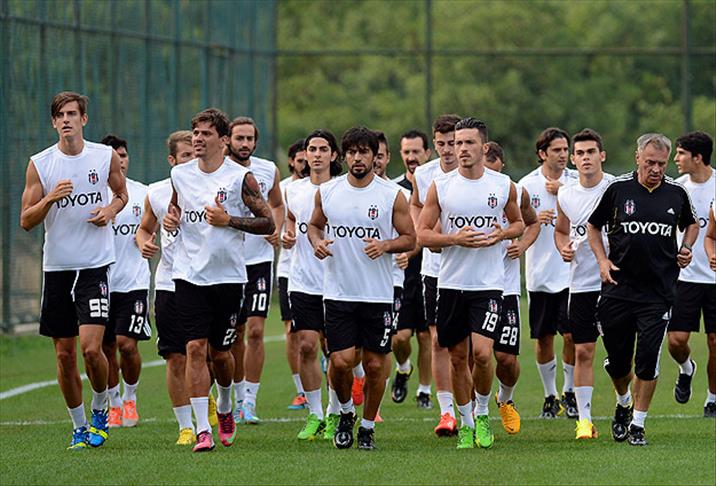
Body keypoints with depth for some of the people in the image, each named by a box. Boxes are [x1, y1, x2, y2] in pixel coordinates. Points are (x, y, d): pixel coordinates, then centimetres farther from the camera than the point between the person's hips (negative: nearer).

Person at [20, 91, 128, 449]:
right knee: (64, 354, 5)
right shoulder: (39, 164, 0)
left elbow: (121, 193, 20)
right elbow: (26, 221, 0)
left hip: (96, 265, -2)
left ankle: (100, 409, 13)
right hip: (56, 267, 2)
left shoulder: (106, 156, 2)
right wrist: (50, 199, -18)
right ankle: (79, 427, 20)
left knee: (91, 348, -14)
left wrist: (110, 210, -2)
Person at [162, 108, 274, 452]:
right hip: (189, 276, 2)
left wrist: (229, 221, -16)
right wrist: (170, 219, 2)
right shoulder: (180, 174, 6)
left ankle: (225, 408, 38)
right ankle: (202, 429, -11)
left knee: (220, 352, 8)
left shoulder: (240, 178, -6)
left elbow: (268, 223, -4)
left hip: (228, 276, -2)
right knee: (196, 348, -10)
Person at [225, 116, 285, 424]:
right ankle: (238, 396, 24)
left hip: (259, 261, 1)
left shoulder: (268, 171, 4)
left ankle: (249, 403, -9)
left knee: (255, 330, -11)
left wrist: (277, 230, 4)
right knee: (235, 335, 8)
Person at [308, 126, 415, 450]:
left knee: (375, 365, 3)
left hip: (378, 295, -1)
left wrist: (386, 245, -16)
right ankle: (345, 412, 19)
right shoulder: (327, 192, 5)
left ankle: (367, 427, 20)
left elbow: (409, 239, 4)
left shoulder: (392, 195, -1)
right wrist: (317, 241, -3)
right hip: (338, 293, 1)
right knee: (341, 361, -9)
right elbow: (314, 225, 20)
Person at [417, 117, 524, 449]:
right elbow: (422, 234, 2)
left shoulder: (503, 185, 2)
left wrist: (501, 235, -6)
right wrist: (455, 239, -15)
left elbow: (518, 223, 17)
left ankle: (482, 414, 8)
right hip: (451, 283, 1)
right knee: (458, 356, 7)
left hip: (488, 284, -1)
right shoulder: (440, 186, 0)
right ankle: (466, 423, 22)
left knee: (482, 353, -15)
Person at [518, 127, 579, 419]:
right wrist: (535, 220, -17)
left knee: (571, 335, -8)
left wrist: (563, 193, -15)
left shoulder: (577, 181, 2)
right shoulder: (527, 184, 2)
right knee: (543, 338, 7)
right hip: (540, 273, 1)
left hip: (571, 272, -1)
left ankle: (569, 392, 9)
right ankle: (550, 397, 22)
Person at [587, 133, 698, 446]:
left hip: (658, 291, 0)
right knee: (617, 359, 6)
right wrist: (602, 260, -2)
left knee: (648, 359, -7)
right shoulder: (618, 189, -1)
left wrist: (685, 249, 4)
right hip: (618, 288, 0)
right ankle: (623, 404, 37)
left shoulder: (676, 193, 3)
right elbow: (593, 226, 11)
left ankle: (637, 424, 5)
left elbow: (691, 224, 23)